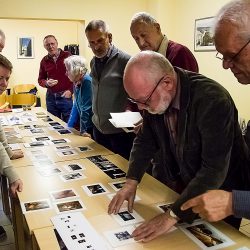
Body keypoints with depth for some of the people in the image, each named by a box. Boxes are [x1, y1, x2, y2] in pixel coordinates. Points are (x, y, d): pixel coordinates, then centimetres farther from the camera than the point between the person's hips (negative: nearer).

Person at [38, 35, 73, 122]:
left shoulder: (67, 56, -4)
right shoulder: (44, 61, 7)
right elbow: (40, 79, 15)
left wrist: (70, 90, -9)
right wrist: (46, 83, -7)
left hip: (65, 96, -4)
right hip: (51, 97, 4)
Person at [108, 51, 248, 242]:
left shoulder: (212, 100, -33)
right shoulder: (153, 98, -12)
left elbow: (214, 170, -35)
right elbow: (145, 141, 2)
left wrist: (173, 215, -34)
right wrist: (131, 182, -10)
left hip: (220, 192, -5)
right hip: (181, 187, 6)